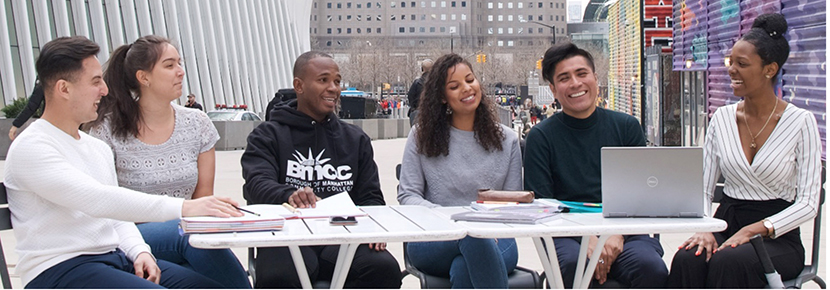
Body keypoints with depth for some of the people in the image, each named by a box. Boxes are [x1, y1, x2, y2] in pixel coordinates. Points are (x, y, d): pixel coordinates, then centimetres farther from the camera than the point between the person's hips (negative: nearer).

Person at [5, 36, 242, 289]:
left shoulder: (98, 148, 17)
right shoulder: (31, 147, -10)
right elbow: (97, 200, -24)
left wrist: (139, 251, -4)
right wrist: (183, 207, -29)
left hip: (116, 258, 7)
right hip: (60, 269, -7)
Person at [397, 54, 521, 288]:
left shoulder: (507, 139, 14)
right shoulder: (422, 137, 11)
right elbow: (407, 195, 5)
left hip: (493, 240, 1)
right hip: (433, 243, 0)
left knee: (463, 269, -38)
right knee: (473, 234, -38)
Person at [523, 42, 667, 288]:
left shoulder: (626, 127, 11)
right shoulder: (541, 137, 4)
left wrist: (617, 233, -11)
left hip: (623, 232, 2)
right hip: (567, 235, -2)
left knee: (652, 267, -29)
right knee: (573, 264, -35)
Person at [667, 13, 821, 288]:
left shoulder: (801, 122, -4)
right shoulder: (722, 118, 7)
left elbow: (808, 203, -7)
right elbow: (703, 187, 6)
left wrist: (752, 230, -20)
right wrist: (703, 228, -15)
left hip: (778, 237, -3)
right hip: (725, 226, 3)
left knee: (730, 261, -36)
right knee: (687, 260, -31)